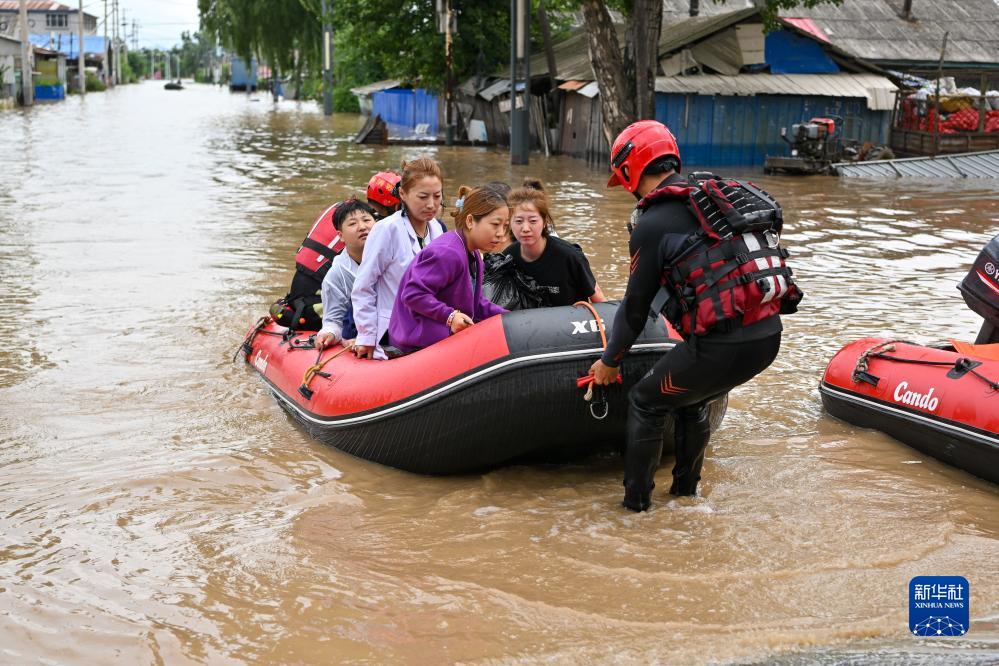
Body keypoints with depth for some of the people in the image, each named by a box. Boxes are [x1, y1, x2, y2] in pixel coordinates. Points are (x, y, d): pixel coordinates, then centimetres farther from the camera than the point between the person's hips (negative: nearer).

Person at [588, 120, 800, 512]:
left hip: (722, 344, -7)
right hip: (769, 335, 7)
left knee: (646, 402, 15)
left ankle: (637, 501, 23)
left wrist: (610, 361, 18)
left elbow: (636, 305, 3)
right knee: (691, 399, 31)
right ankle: (686, 490, 41)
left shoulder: (652, 223, -4)